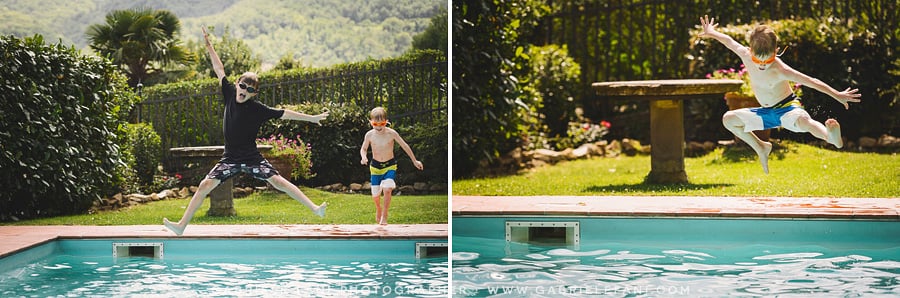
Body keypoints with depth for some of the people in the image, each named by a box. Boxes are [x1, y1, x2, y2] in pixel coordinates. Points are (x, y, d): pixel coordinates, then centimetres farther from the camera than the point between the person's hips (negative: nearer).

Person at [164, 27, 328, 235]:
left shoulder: (258, 109, -9)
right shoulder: (230, 95, 0)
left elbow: (284, 114, -5)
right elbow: (220, 70, 4)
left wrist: (310, 118, -4)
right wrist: (209, 46, 6)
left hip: (252, 158, -3)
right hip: (230, 159, 3)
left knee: (278, 181, -11)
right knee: (205, 186, -6)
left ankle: (314, 208, -9)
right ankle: (182, 225, -2)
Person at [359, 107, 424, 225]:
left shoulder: (391, 133, -14)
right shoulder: (369, 135, -9)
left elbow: (404, 146, -3)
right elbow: (363, 149, 6)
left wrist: (415, 161, 2)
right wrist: (364, 157, -17)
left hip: (390, 165, -2)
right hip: (375, 166, 2)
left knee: (387, 189, -24)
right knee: (375, 195, 6)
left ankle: (384, 216, -8)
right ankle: (378, 209, 42)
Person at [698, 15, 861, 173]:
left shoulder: (780, 70, -29)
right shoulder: (746, 55, -14)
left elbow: (811, 81, -29)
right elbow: (729, 41, 7)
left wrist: (837, 95, -33)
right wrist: (712, 33, 23)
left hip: (787, 107, -8)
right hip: (765, 113, 8)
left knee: (802, 120, -42)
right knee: (728, 119, 7)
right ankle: (761, 147, 22)